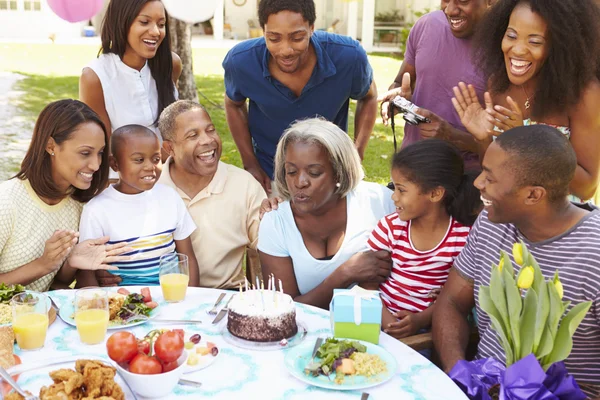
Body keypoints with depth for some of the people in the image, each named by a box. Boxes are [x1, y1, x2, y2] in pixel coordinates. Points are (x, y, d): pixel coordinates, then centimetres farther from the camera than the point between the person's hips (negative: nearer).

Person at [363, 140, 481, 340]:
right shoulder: (390, 226, -1)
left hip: (424, 331, -1)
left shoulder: (464, 237, -7)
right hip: (382, 321, 2)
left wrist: (421, 319, -16)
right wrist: (383, 316, -17)